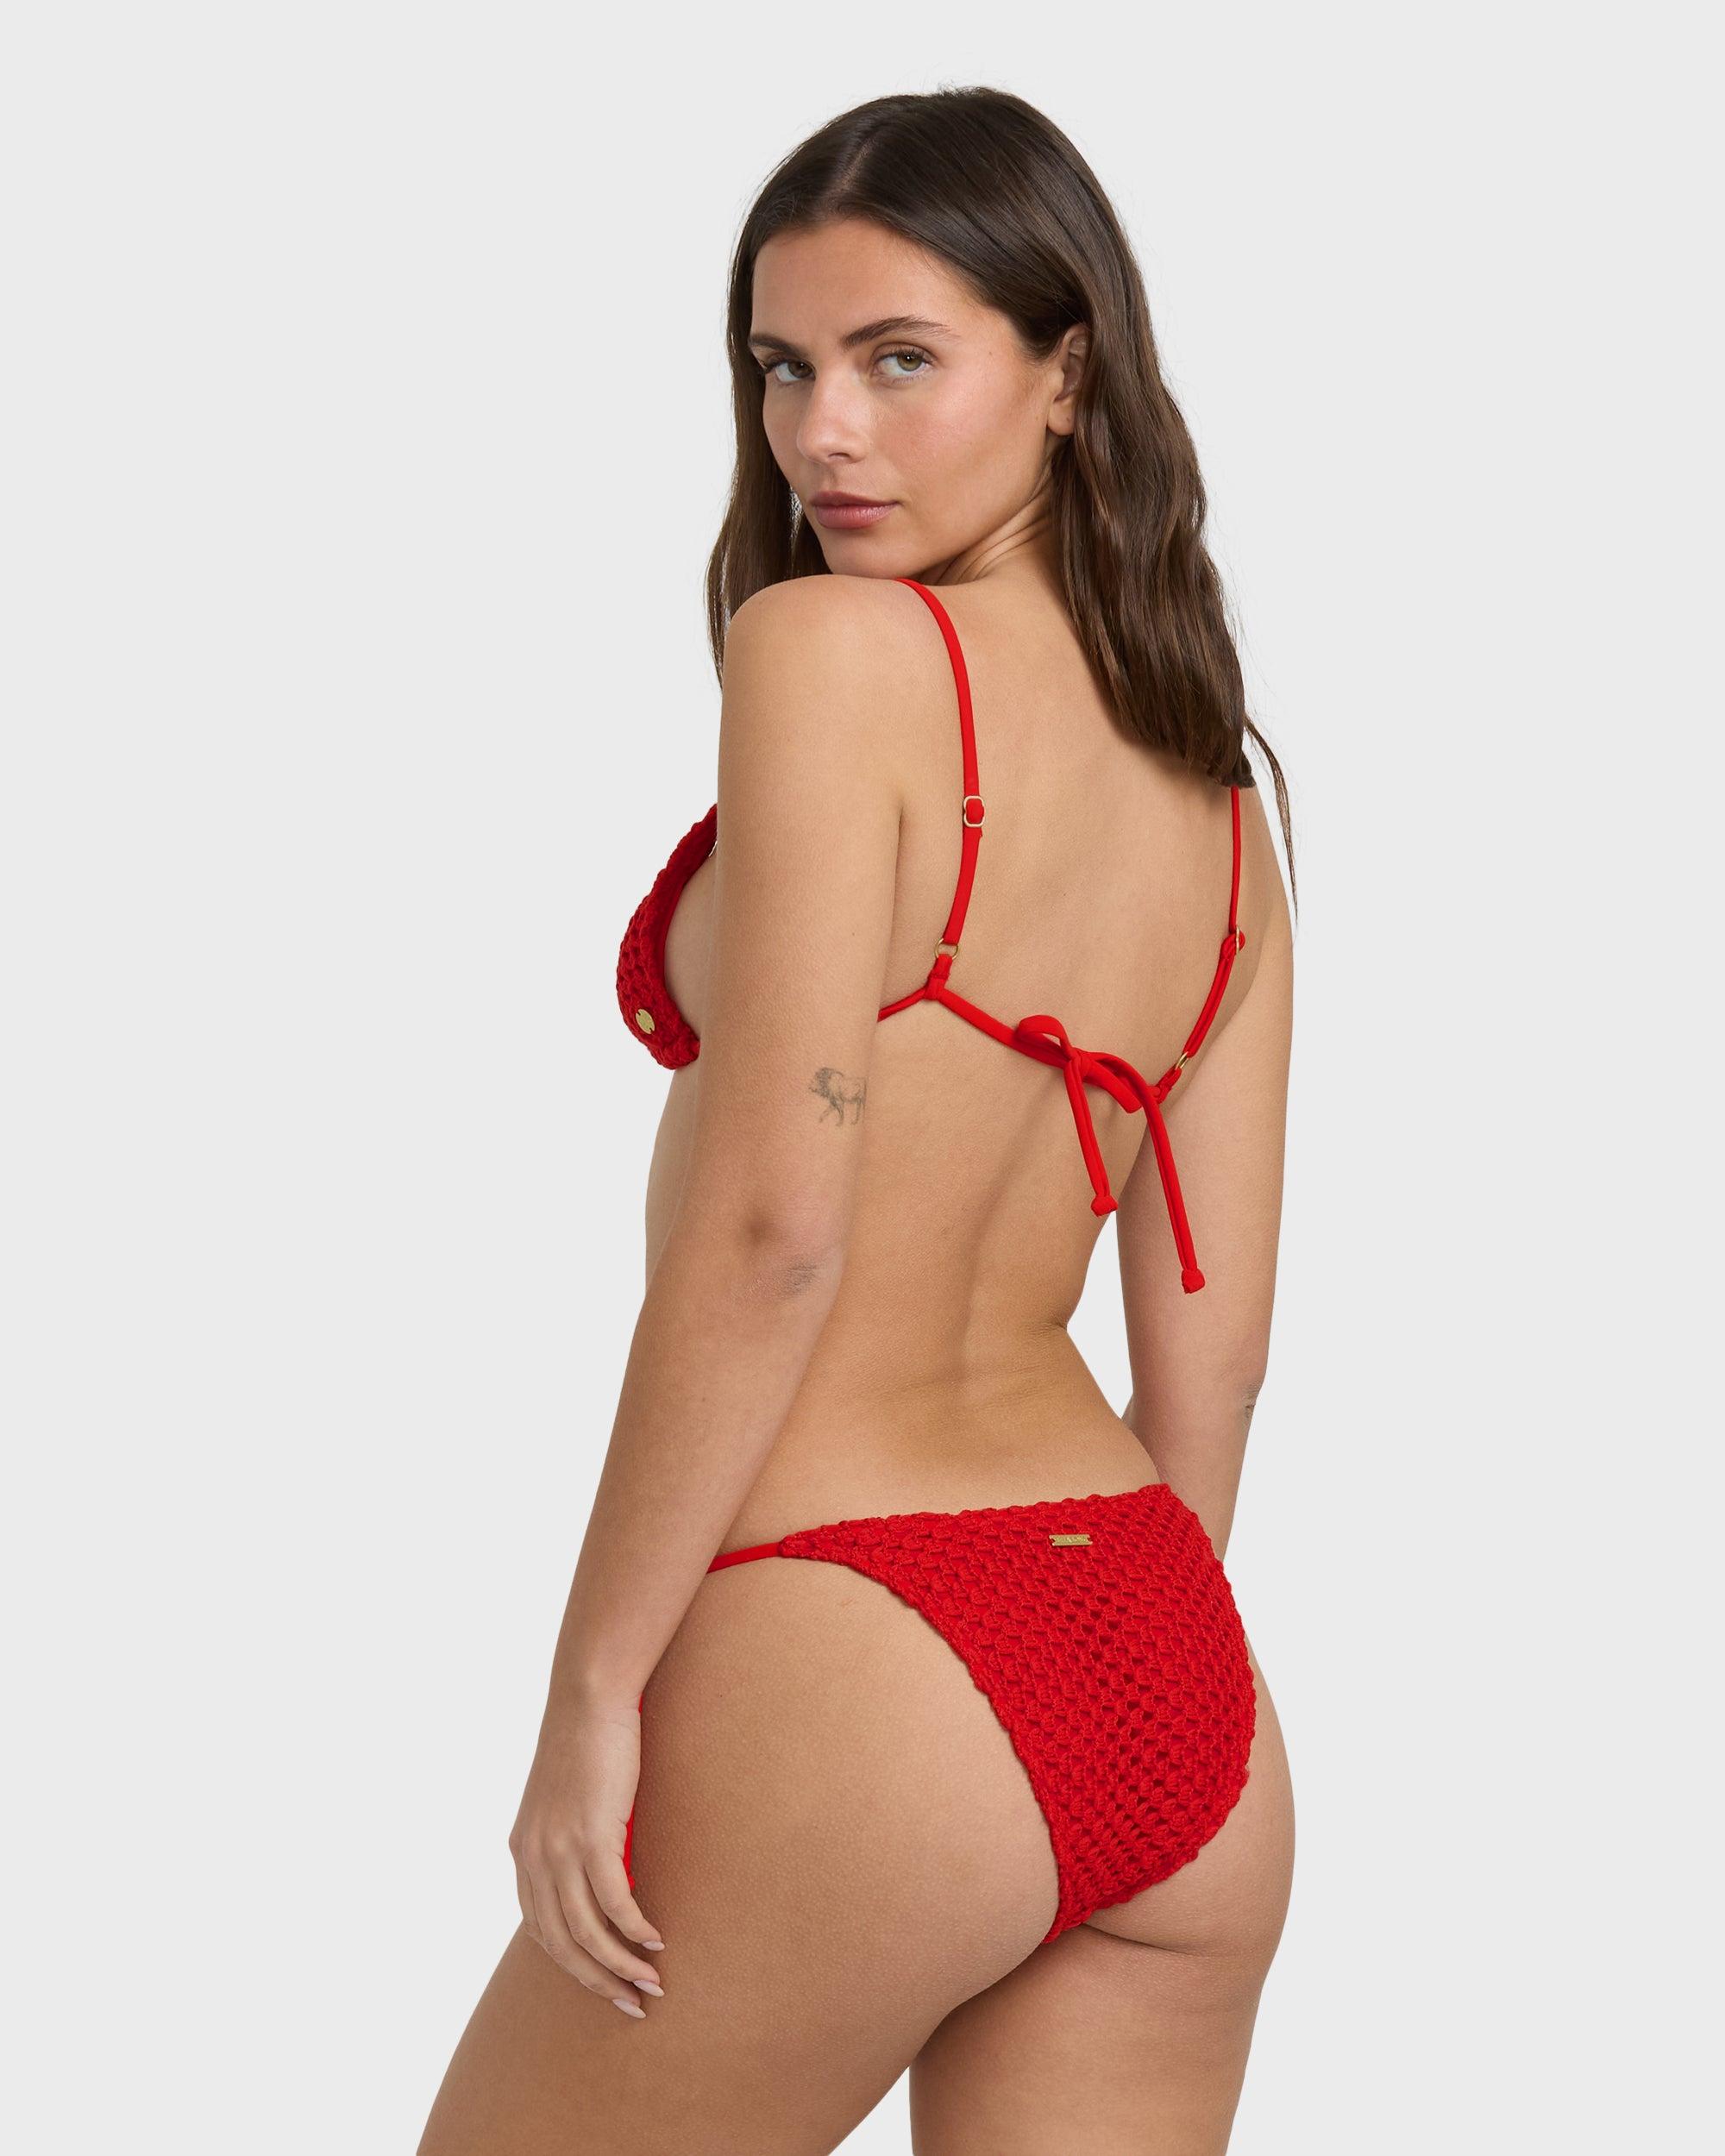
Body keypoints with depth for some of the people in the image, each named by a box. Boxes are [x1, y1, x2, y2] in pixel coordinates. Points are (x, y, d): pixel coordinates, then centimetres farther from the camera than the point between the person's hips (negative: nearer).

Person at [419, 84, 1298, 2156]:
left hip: (850, 1662, -7)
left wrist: (595, 1689, -12)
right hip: (1182, 1685, 7)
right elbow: (1208, 1350, 14)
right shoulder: (1218, 796, 12)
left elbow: (770, 1228, -18)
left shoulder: (831, 649, -10)